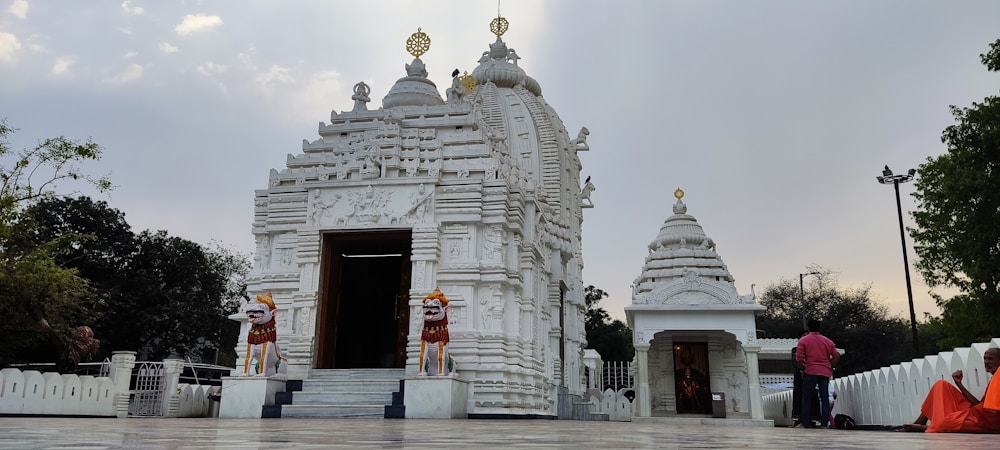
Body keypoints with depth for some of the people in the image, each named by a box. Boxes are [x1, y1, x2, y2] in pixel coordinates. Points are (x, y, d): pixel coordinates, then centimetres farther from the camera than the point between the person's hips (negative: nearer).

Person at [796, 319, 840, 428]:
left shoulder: (804, 340, 1)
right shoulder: (828, 341, 13)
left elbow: (799, 359, -8)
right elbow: (837, 356, 8)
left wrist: (803, 369, 6)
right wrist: (830, 367, 17)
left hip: (810, 372, -3)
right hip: (825, 373, 3)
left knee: (807, 398, 2)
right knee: (825, 398, 6)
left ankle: (806, 423, 0)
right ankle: (824, 423, 2)